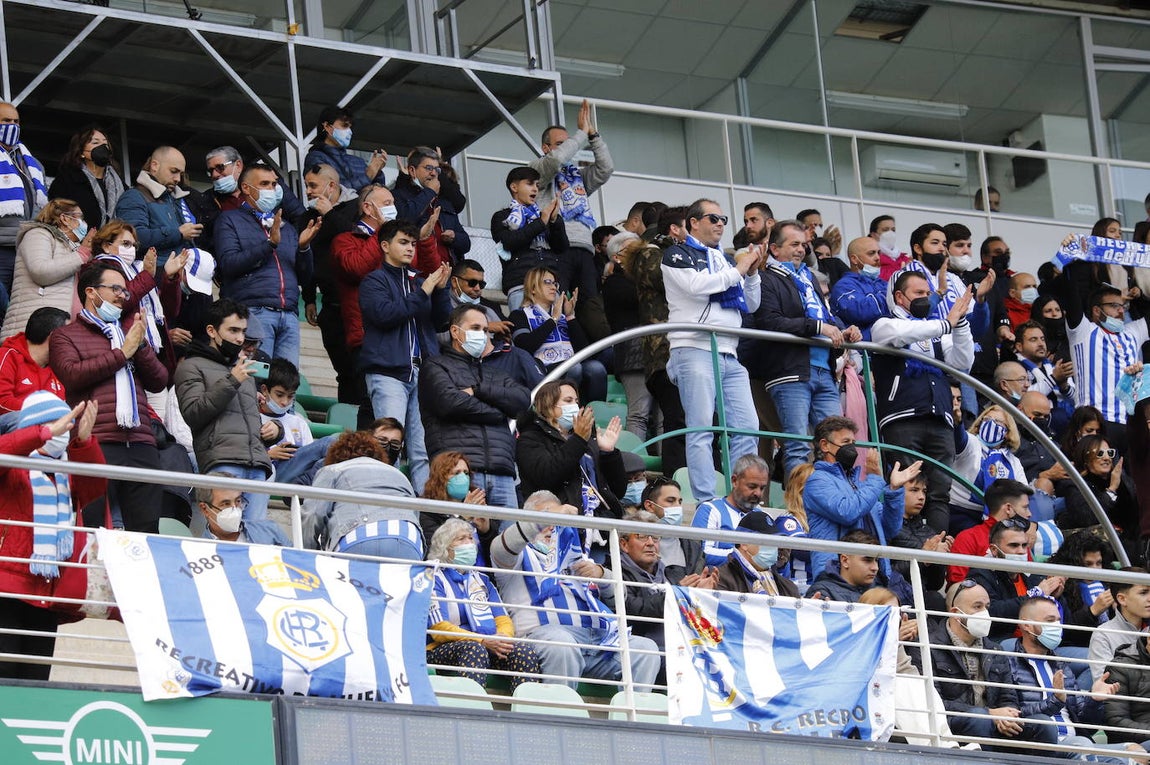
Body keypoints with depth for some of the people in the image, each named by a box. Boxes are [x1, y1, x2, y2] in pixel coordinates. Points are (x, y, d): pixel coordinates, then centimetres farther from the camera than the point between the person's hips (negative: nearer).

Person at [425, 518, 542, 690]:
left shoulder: (481, 579, 26)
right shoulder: (435, 579, 5)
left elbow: (503, 620, 18)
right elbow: (439, 629, -8)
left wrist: (503, 637, -8)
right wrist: (483, 641, -19)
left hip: (489, 648, 5)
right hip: (443, 651, -5)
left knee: (524, 651, -25)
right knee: (475, 649, -39)